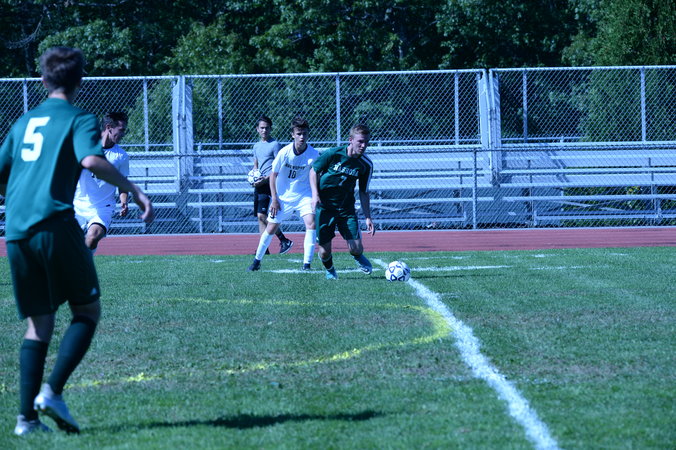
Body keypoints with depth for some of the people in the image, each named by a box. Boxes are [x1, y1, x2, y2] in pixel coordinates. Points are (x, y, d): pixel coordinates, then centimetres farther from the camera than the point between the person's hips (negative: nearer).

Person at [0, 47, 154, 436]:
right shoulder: (79, 119, 3)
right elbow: (90, 160, -18)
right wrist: (134, 190, -14)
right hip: (56, 225, -6)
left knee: (39, 323, 10)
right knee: (88, 310, 7)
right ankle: (52, 391, -10)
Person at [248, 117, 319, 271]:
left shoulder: (313, 154, -14)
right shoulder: (284, 152, -15)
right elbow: (273, 174, -4)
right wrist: (274, 199, -7)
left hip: (304, 195, 0)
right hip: (283, 196, 0)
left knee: (311, 223, -22)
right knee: (271, 228, 5)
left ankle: (307, 264, -16)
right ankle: (257, 260, 27)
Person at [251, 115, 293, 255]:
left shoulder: (275, 145, -5)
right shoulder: (257, 146, 18)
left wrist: (266, 179, -19)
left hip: (269, 184, -8)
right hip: (259, 185, 8)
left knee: (262, 216, -16)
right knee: (260, 217, 5)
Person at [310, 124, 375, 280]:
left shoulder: (366, 164, -4)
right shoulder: (333, 154, -14)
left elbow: (364, 192, 7)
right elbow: (314, 171, 0)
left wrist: (368, 218, 3)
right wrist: (315, 194, -14)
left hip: (347, 208, 2)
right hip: (324, 207, -2)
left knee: (356, 248, -10)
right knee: (324, 252, -3)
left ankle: (357, 257, 29)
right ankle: (329, 270, 33)